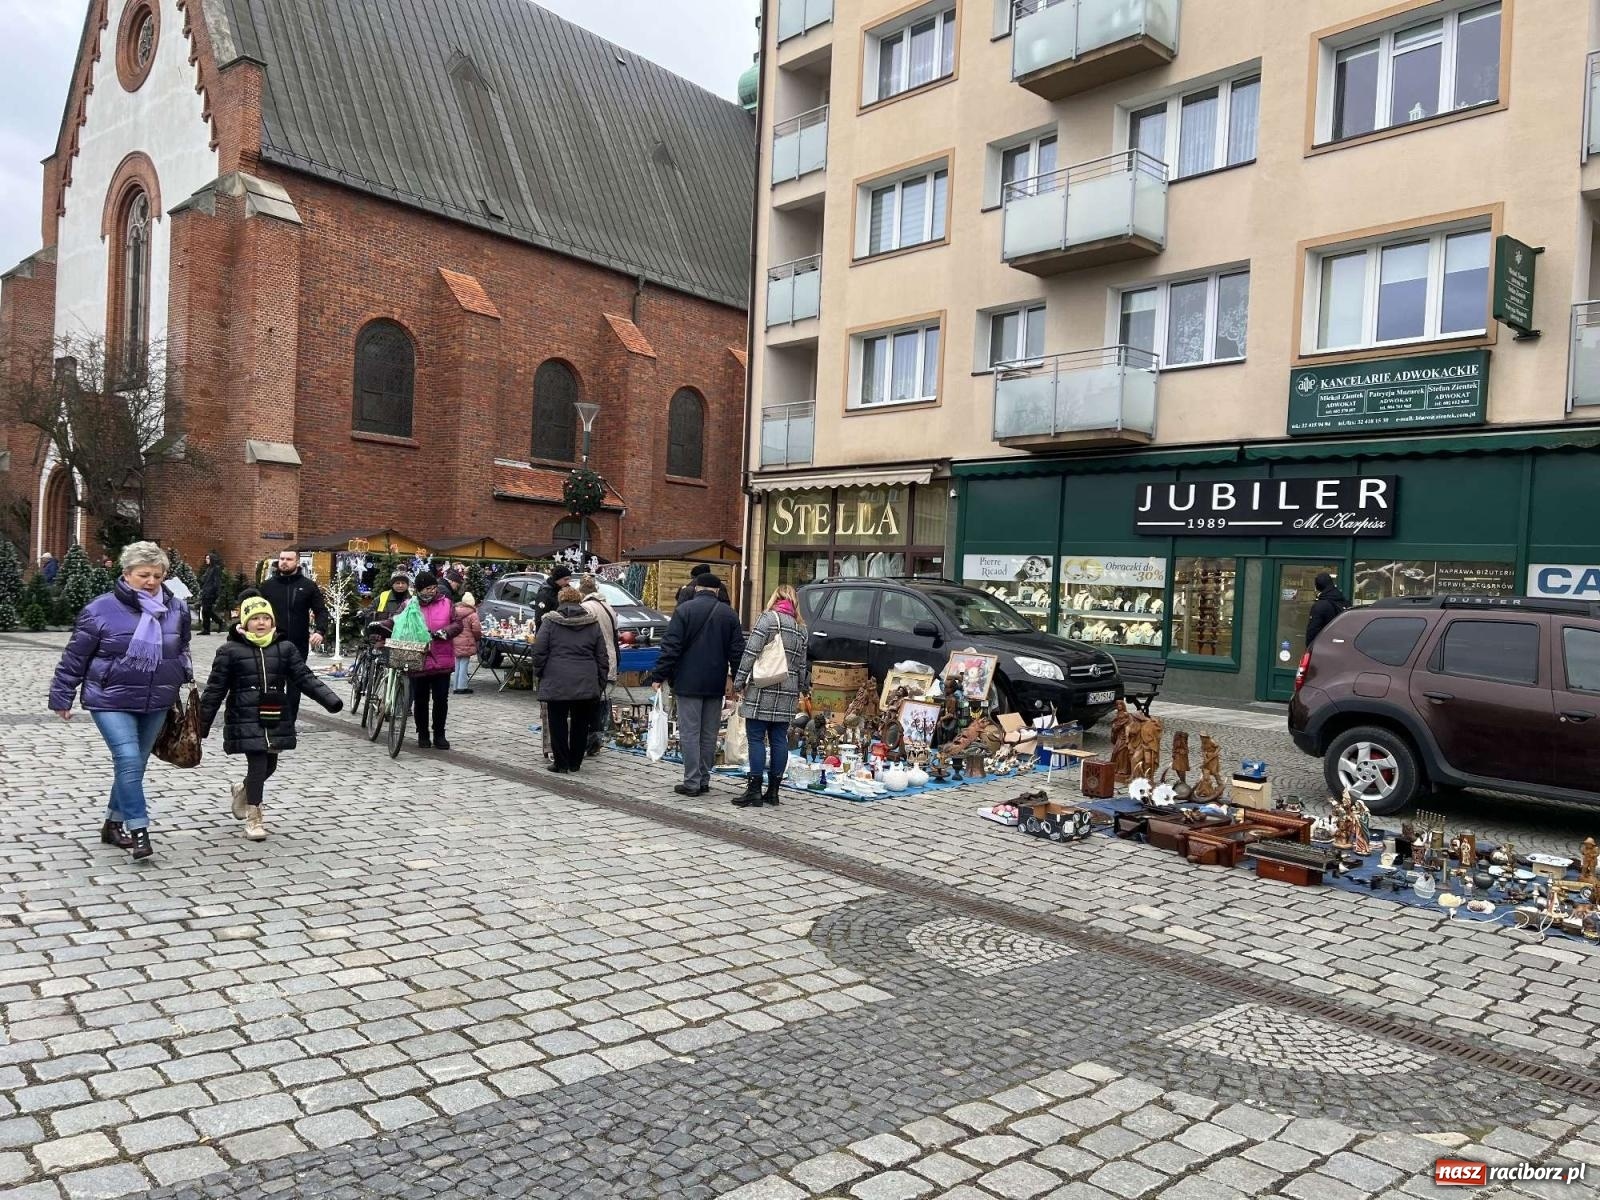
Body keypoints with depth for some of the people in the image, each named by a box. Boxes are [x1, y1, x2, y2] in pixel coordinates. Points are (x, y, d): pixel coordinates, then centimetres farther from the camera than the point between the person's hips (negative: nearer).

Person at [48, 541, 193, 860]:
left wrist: (184, 678, 10)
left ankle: (114, 824, 30)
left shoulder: (176, 609, 1)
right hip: (111, 701, -4)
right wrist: (61, 697, 1)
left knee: (136, 765, 13)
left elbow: (182, 650, 19)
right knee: (128, 760, -16)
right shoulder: (101, 610, -11)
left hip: (156, 704, 5)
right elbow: (75, 657, -3)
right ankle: (138, 831, -9)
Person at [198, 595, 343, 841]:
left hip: (276, 719, 4)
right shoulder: (230, 650, -2)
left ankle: (244, 790, 44)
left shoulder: (285, 648, 6)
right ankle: (253, 816, 9)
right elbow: (215, 689, 0)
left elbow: (305, 678, 4)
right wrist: (202, 725, 1)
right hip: (246, 720, -4)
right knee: (258, 764, -9)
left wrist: (331, 700, -7)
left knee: (270, 765, 11)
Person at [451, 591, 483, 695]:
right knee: (464, 664, 0)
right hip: (466, 643, -6)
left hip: (456, 643, 6)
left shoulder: (455, 612, 6)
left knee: (457, 665, 14)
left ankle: (456, 687, 19)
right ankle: (462, 687, 0)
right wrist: (478, 637, 4)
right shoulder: (472, 615, -13)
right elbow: (476, 629, -16)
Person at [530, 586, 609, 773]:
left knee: (558, 722, 6)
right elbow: (602, 656, 8)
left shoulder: (550, 621, 0)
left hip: (557, 682, -2)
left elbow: (539, 651, -2)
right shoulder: (592, 623, 8)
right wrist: (601, 682, 13)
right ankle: (575, 764, 15)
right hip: (586, 683, 2)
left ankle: (561, 763, 9)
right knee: (580, 723, 10)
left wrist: (539, 674, 11)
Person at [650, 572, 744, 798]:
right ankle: (704, 780, 17)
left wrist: (659, 676, -6)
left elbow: (670, 646, -10)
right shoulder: (729, 614, 7)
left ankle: (692, 782, -2)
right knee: (709, 734, 12)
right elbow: (737, 650, 7)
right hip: (716, 685, 4)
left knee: (690, 732, 0)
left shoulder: (684, 610, -6)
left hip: (688, 683, -4)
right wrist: (733, 676, 12)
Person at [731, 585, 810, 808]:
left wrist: (739, 681, -7)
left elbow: (751, 652, -11)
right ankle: (773, 790, 12)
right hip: (787, 693, 6)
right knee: (779, 740, 8)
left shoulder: (767, 618, -5)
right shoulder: (800, 629, 14)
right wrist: (801, 689, 22)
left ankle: (755, 790, -3)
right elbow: (802, 664, 14)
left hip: (763, 690, -6)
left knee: (756, 738, -2)